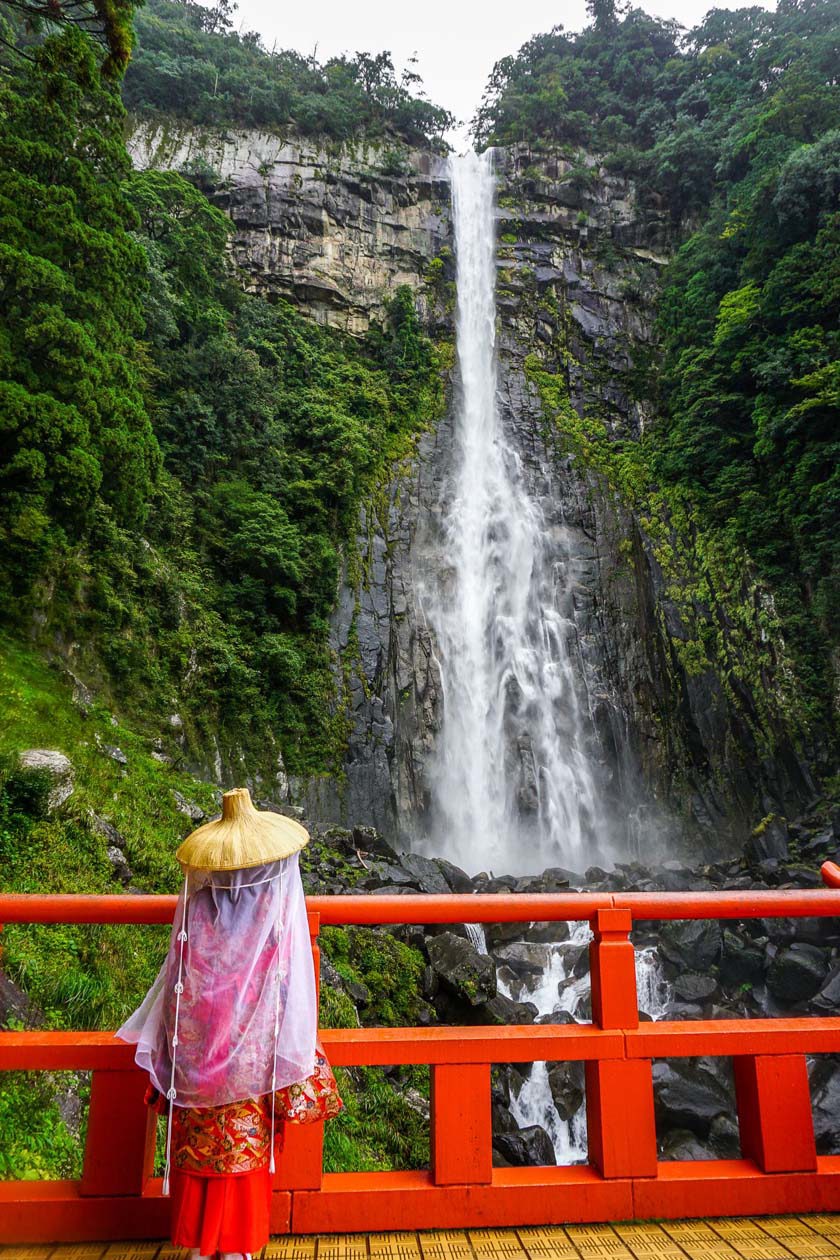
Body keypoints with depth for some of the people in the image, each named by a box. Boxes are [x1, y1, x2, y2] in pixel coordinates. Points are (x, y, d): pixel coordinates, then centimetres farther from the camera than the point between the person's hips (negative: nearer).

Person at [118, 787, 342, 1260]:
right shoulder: (281, 918, -15)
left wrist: (168, 1067, 12)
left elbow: (174, 994, -1)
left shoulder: (197, 912, -9)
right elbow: (293, 1005, -12)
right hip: (252, 1067, -2)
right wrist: (297, 1074, -1)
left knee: (199, 1147, 16)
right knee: (246, 1150, 14)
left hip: (196, 1064, 2)